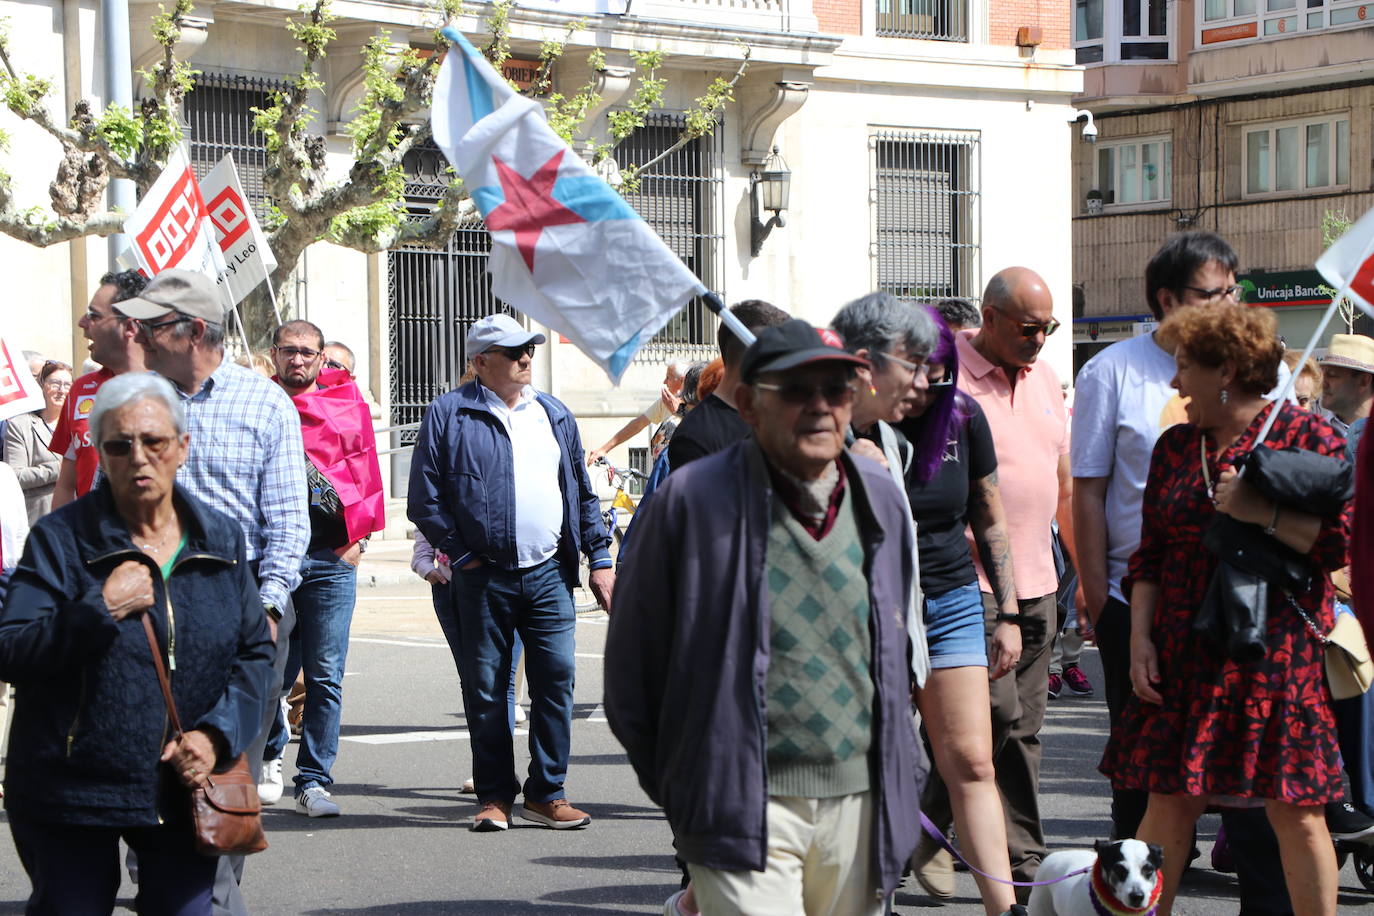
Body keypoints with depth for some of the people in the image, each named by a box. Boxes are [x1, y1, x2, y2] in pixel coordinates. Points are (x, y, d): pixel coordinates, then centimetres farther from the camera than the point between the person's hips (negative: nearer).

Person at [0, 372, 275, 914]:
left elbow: (255, 653, 9)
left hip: (184, 787, 3)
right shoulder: (61, 539, -6)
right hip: (71, 795, -3)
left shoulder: (220, 540, 6)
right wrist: (100, 608, -23)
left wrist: (216, 733, -7)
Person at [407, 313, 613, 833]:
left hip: (550, 574, 3)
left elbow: (582, 493, 19)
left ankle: (547, 793, 7)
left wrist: (599, 558, 12)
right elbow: (425, 499, -3)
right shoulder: (448, 415, 0)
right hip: (484, 577, -3)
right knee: (485, 688, 2)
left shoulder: (554, 415, 15)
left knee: (556, 678, -3)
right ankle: (494, 795, 13)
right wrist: (462, 555, -6)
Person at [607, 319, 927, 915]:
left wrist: (902, 774, 19)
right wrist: (679, 786, 4)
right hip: (746, 805, -5)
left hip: (860, 801, 5)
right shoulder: (692, 499, -7)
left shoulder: (881, 499, 8)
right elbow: (633, 661, 1)